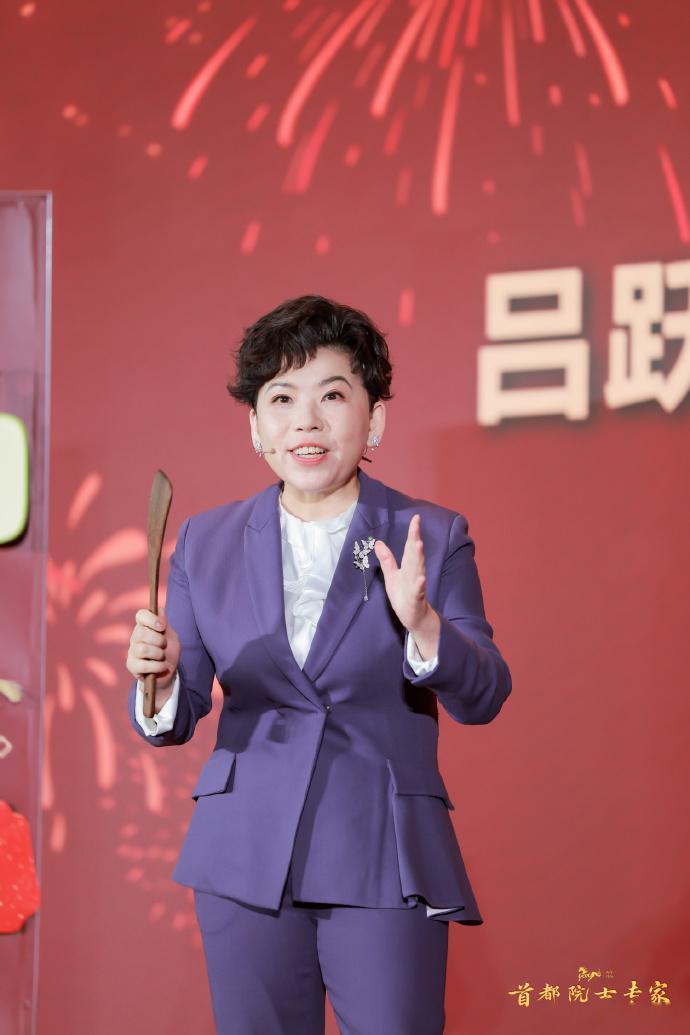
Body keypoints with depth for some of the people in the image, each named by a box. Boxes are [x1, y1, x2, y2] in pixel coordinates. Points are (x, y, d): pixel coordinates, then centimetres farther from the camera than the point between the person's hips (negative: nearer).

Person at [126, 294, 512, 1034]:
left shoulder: (433, 538, 1)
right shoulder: (205, 543, 7)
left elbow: (483, 697, -6)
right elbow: (176, 717, 6)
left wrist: (421, 624, -25)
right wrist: (159, 681, -17)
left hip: (386, 864, -2)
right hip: (245, 862, 2)